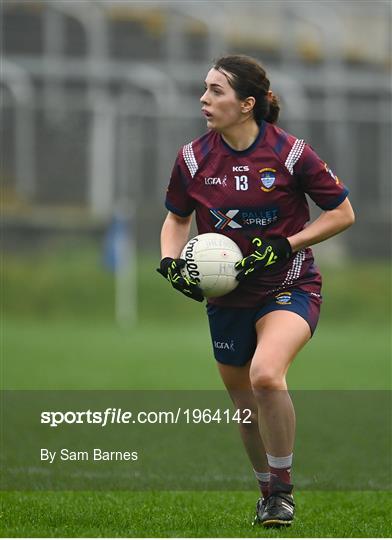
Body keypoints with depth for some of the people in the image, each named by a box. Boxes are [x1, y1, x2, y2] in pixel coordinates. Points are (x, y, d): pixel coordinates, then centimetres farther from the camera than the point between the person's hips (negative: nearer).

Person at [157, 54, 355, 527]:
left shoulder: (289, 152, -13)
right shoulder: (193, 158, -3)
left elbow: (342, 213, -4)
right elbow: (177, 218, 14)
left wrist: (285, 246, -15)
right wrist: (170, 260, -6)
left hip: (289, 288, -5)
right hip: (227, 298, 5)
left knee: (265, 375, -29)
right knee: (243, 398, 12)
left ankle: (282, 488, -12)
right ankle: (268, 492, 36)